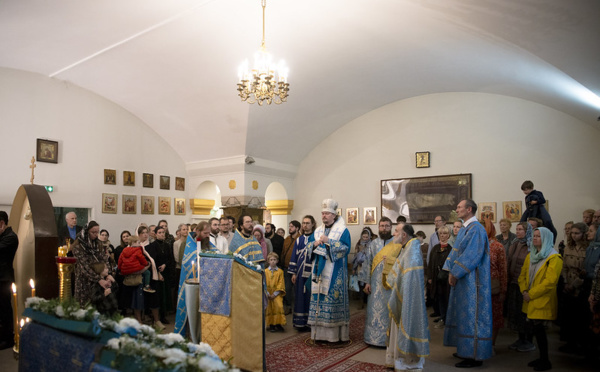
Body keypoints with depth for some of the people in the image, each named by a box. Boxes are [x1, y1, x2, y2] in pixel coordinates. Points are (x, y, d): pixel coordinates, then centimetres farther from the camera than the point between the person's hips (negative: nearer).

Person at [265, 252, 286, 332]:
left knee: (279, 305, -22)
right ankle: (271, 324, 0)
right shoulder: (265, 271, 8)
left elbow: (280, 284, 0)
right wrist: (267, 294, -9)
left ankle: (278, 324, -9)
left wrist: (274, 294, -10)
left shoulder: (280, 271, 5)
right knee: (268, 307, -15)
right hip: (268, 293, 1)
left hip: (276, 293, -1)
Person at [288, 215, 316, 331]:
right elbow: (294, 256, 12)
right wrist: (293, 273, 7)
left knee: (311, 296, -1)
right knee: (300, 296, 6)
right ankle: (300, 322, 15)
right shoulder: (299, 240, 11)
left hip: (312, 272, -3)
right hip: (301, 272, 3)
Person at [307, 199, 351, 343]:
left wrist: (328, 241, -18)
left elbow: (345, 248, -12)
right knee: (318, 299, 4)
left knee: (334, 299, -6)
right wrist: (314, 244, -8)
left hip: (335, 274, -5)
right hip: (319, 272, 5)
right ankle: (319, 332, 12)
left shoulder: (342, 230, -1)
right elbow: (308, 249, 14)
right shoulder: (317, 231, 16)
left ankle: (336, 333, 3)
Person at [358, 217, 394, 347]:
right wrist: (366, 282, 0)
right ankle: (374, 336, 16)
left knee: (389, 310, 2)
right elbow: (367, 263, 5)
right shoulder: (373, 244, 8)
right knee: (374, 310, 4)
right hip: (375, 283, 1)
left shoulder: (397, 244, 3)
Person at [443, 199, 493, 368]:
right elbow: (456, 251, 14)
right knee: (464, 315, 15)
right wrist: (451, 271, 4)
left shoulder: (475, 229, -16)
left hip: (471, 281, -10)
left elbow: (471, 255, -22)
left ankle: (475, 356, 4)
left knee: (470, 315, -4)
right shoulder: (465, 229, 14)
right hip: (461, 278, 10)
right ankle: (465, 349, 26)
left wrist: (455, 273, -16)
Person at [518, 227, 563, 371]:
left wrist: (531, 294, -17)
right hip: (530, 301, 6)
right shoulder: (530, 256, 14)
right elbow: (523, 275, 13)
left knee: (539, 329, -5)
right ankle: (542, 358, 24)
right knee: (537, 329, 11)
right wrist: (524, 291, -3)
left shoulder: (554, 258, -9)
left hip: (543, 301, -6)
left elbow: (550, 281, -18)